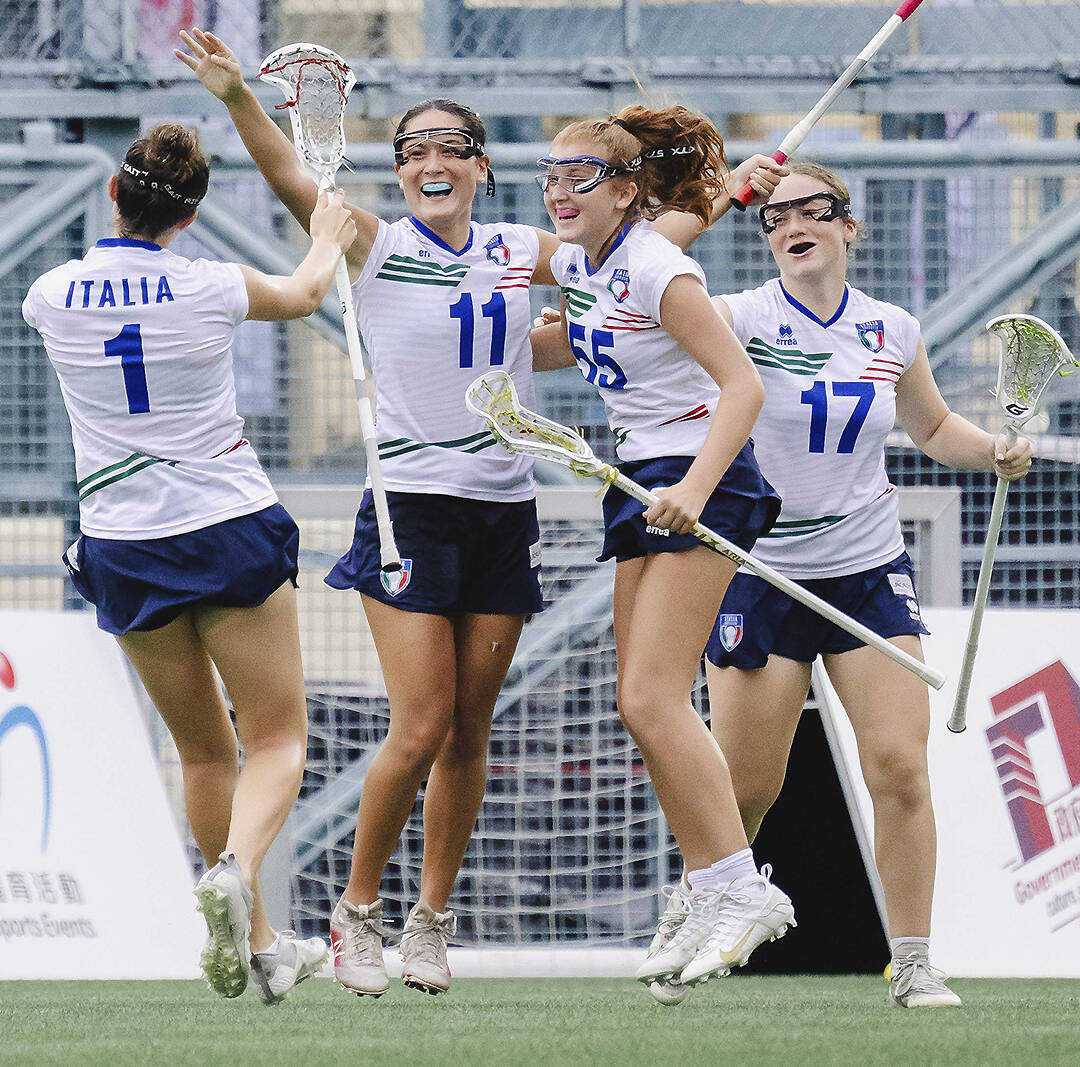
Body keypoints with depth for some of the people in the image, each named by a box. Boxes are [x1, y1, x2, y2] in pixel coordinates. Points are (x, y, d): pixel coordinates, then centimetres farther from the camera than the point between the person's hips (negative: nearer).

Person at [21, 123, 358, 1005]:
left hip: (122, 550, 3)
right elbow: (304, 293, 12)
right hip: (232, 532, -3)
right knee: (278, 738, 3)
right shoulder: (212, 288, -10)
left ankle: (258, 943, 18)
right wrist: (328, 234, 34)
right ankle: (235, 869, -26)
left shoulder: (50, 296, -5)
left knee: (204, 749, 16)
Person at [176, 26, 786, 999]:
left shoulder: (522, 253, 10)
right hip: (411, 508, -4)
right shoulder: (374, 248, -2)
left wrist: (732, 188, 16)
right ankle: (358, 912, 5)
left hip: (504, 512, 4)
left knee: (470, 728, 5)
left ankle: (432, 919, 16)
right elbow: (289, 176, -17)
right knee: (422, 728, -11)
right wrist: (236, 97, -32)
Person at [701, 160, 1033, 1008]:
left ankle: (913, 963, 0)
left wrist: (994, 453, 2)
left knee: (900, 768, -9)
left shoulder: (894, 333, 4)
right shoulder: (744, 320, -8)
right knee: (745, 787, -1)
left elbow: (933, 427, 21)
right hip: (761, 575, -3)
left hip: (870, 571, 3)